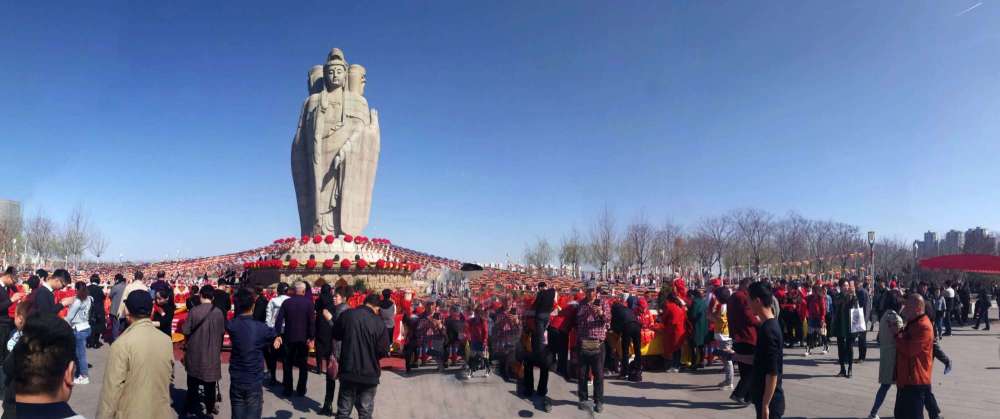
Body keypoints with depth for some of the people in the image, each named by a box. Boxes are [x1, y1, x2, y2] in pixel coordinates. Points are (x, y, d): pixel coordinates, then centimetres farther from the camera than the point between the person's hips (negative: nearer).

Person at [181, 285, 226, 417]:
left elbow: (186, 332, -9)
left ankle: (190, 409, 23)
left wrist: (186, 348, 11)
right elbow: (222, 333, 0)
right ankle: (210, 409, 22)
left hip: (194, 352, 0)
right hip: (213, 353, 0)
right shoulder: (218, 312, -9)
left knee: (193, 383, 15)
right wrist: (219, 350, 15)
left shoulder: (194, 311, -13)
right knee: (210, 383, 13)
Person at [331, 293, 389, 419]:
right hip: (369, 373, -2)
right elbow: (384, 351, -10)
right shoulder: (379, 322, -12)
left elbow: (336, 335, 10)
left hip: (348, 370, 2)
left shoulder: (346, 315, -6)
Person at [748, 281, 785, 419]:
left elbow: (772, 373, -23)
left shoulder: (768, 330, -22)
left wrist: (765, 405, -21)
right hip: (765, 398, 10)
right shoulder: (768, 326, 8)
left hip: (769, 401, -10)